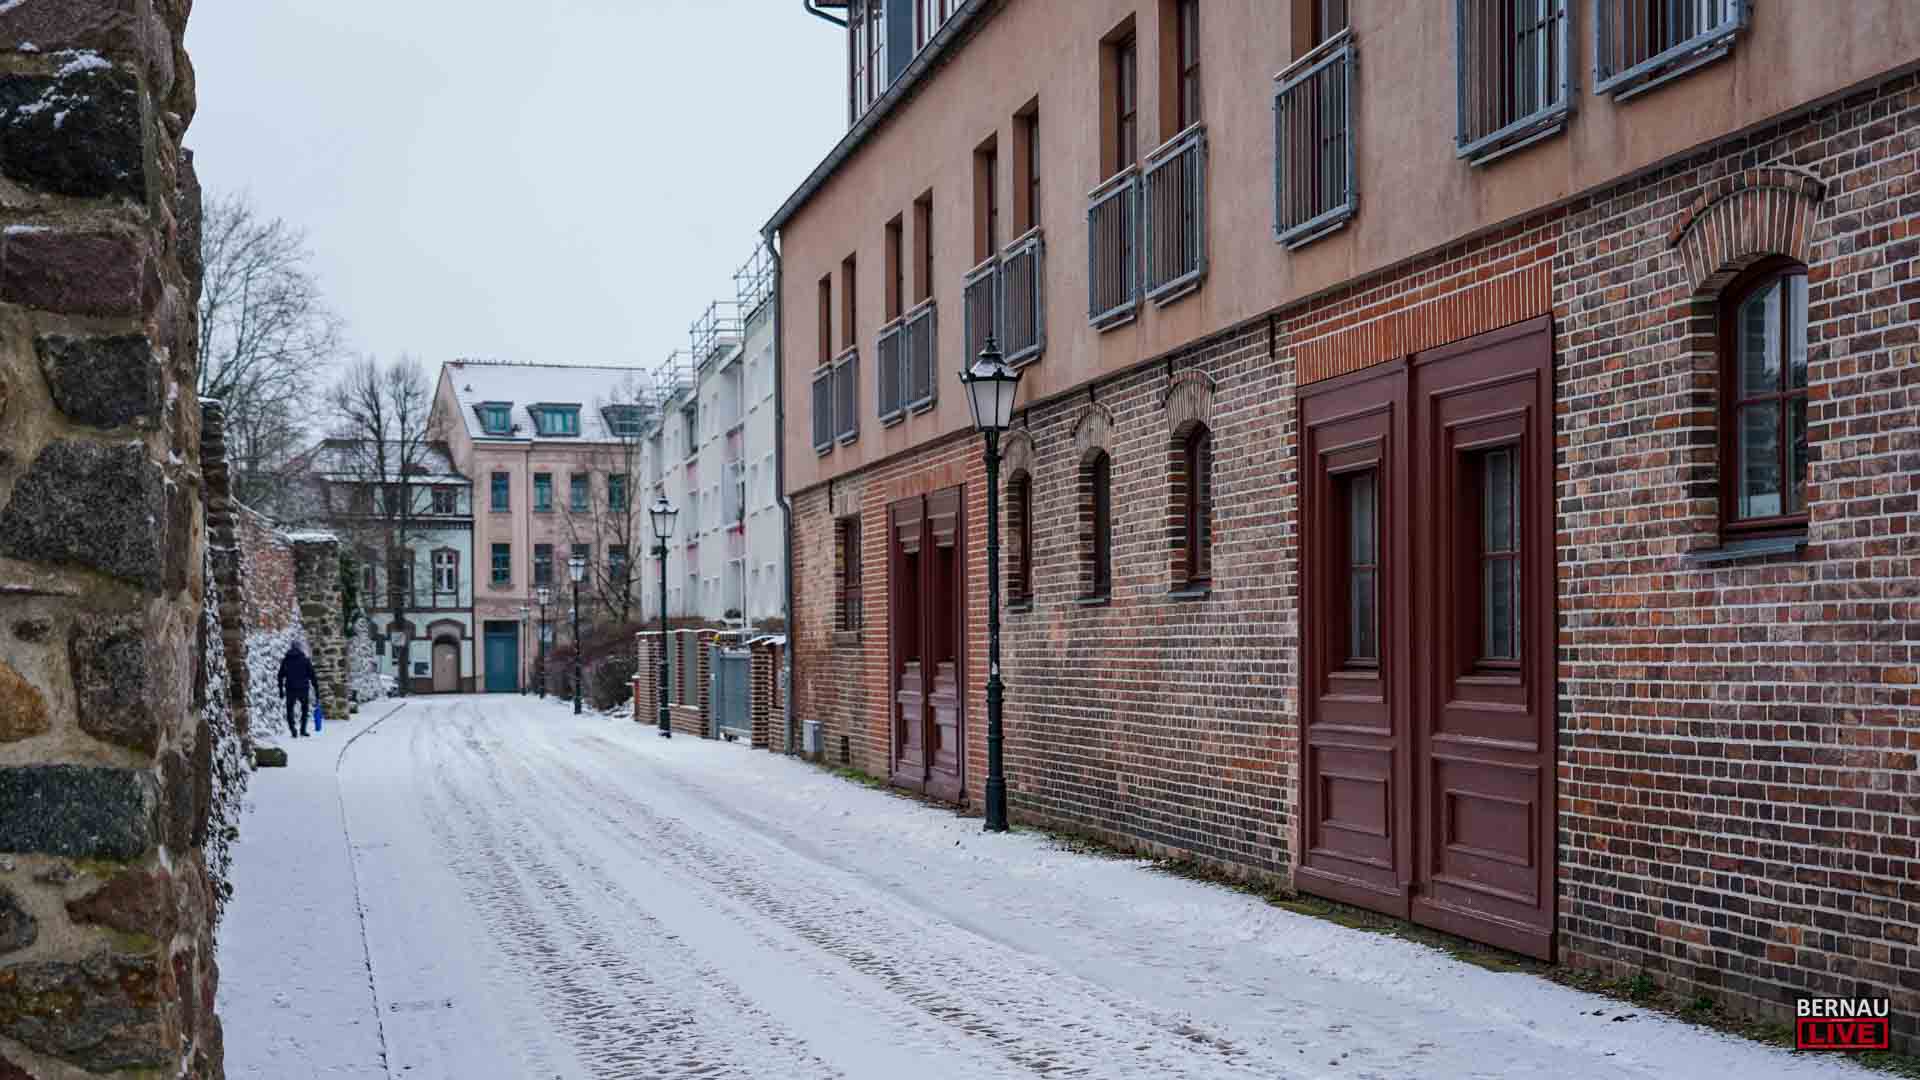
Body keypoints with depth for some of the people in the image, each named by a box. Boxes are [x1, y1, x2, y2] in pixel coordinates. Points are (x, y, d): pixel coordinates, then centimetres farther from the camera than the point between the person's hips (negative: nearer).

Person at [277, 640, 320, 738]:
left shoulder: (285, 660, 6)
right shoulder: (305, 660, 1)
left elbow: (280, 676, 7)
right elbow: (312, 676, -1)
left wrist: (281, 691, 12)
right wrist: (316, 689, 3)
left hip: (290, 689, 1)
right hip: (303, 689, 0)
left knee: (290, 711, 8)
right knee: (305, 709, 19)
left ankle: (293, 731, -11)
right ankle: (302, 730, 11)